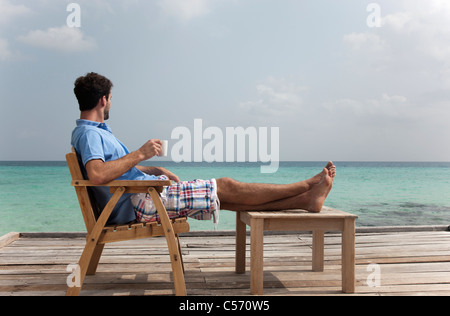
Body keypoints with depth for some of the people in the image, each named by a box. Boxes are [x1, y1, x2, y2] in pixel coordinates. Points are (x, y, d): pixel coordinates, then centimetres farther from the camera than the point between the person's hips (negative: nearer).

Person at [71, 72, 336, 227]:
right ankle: (307, 185, 0)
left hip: (147, 192, 11)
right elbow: (97, 174, -34)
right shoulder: (89, 134, -14)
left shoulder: (96, 131, 20)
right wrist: (140, 154, -26)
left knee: (224, 197, 3)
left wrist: (156, 170, 16)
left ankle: (306, 200, 3)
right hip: (144, 200, -11)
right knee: (226, 188, -9)